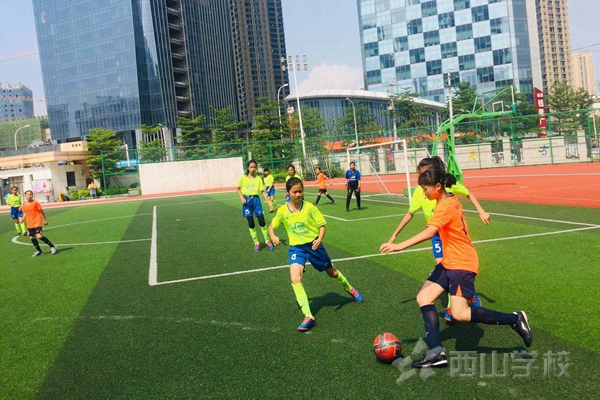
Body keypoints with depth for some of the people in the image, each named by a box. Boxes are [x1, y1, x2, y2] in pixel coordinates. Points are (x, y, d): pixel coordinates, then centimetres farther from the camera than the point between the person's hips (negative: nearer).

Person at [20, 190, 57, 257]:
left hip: (37, 223, -6)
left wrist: (45, 220, 1)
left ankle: (52, 246, -3)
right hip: (29, 224, 6)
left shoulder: (35, 203, -9)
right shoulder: (24, 204, 5)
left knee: (39, 236, -18)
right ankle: (39, 251, 24)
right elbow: (25, 213, 18)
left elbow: (41, 211, -3)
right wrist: (23, 218, -1)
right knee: (32, 238, 9)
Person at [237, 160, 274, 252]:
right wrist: (242, 198, -5)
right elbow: (238, 189, 10)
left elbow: (263, 191, -1)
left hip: (256, 200, 0)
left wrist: (269, 202, -10)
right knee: (251, 224, 5)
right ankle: (256, 243, 17)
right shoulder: (244, 178, 1)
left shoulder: (258, 179, 2)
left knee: (262, 221, 0)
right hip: (247, 200, 0)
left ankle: (267, 241, 15)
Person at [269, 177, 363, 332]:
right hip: (296, 248, 1)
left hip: (313, 245, 0)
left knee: (332, 272, 17)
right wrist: (273, 236, -15)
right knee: (295, 279, -22)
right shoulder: (282, 211, -9)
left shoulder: (309, 207, -14)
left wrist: (319, 239, -25)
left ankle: (349, 289, 51)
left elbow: (322, 225, -7)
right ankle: (309, 317, -15)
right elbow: (272, 226, 6)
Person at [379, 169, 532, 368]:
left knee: (460, 314, -13)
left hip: (462, 263, -10)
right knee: (424, 297, 0)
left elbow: (429, 232, -33)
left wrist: (400, 246, -38)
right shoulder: (450, 200, 9)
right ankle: (436, 352, -2)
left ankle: (515, 319, 3)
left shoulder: (445, 206, -20)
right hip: (449, 262, 10)